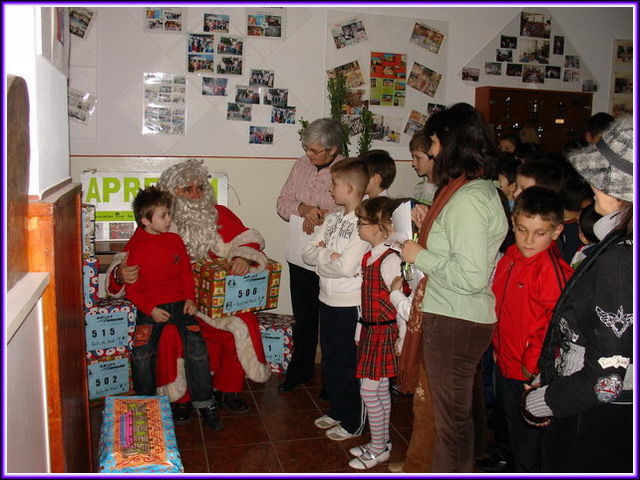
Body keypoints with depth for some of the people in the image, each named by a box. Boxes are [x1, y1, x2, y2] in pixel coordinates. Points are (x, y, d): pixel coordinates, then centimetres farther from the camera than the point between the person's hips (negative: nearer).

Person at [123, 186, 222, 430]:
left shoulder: (175, 240, 10)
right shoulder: (134, 248, -2)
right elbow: (132, 288, -1)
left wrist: (190, 299, 0)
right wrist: (150, 309, -13)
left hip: (178, 302, 2)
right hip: (149, 307, -2)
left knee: (196, 342, -17)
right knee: (141, 352, -18)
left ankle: (204, 402, -7)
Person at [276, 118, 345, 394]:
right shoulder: (301, 165, 4)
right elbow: (282, 203, 5)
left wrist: (318, 218, -18)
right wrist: (304, 209, -14)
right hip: (301, 257, 5)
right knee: (303, 318, 19)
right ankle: (300, 370, 38)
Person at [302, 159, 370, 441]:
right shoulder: (332, 219, 7)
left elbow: (346, 267, -26)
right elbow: (308, 252, 4)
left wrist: (322, 257, -10)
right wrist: (330, 255, -14)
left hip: (351, 305, -8)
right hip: (328, 301, 8)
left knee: (349, 365, 6)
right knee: (330, 360, 20)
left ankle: (353, 423, 24)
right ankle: (337, 410, 39)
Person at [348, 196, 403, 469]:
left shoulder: (389, 260, -20)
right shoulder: (370, 256, 8)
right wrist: (361, 331, 15)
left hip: (384, 332, -9)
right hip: (370, 330, 9)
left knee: (369, 391, -1)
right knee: (381, 390, 18)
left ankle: (379, 449, 16)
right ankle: (381, 442, 31)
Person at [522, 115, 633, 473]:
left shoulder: (621, 259, -27)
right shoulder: (621, 245, 0)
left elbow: (608, 378, -26)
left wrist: (547, 400, -12)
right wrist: (550, 380, 11)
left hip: (592, 424, -8)